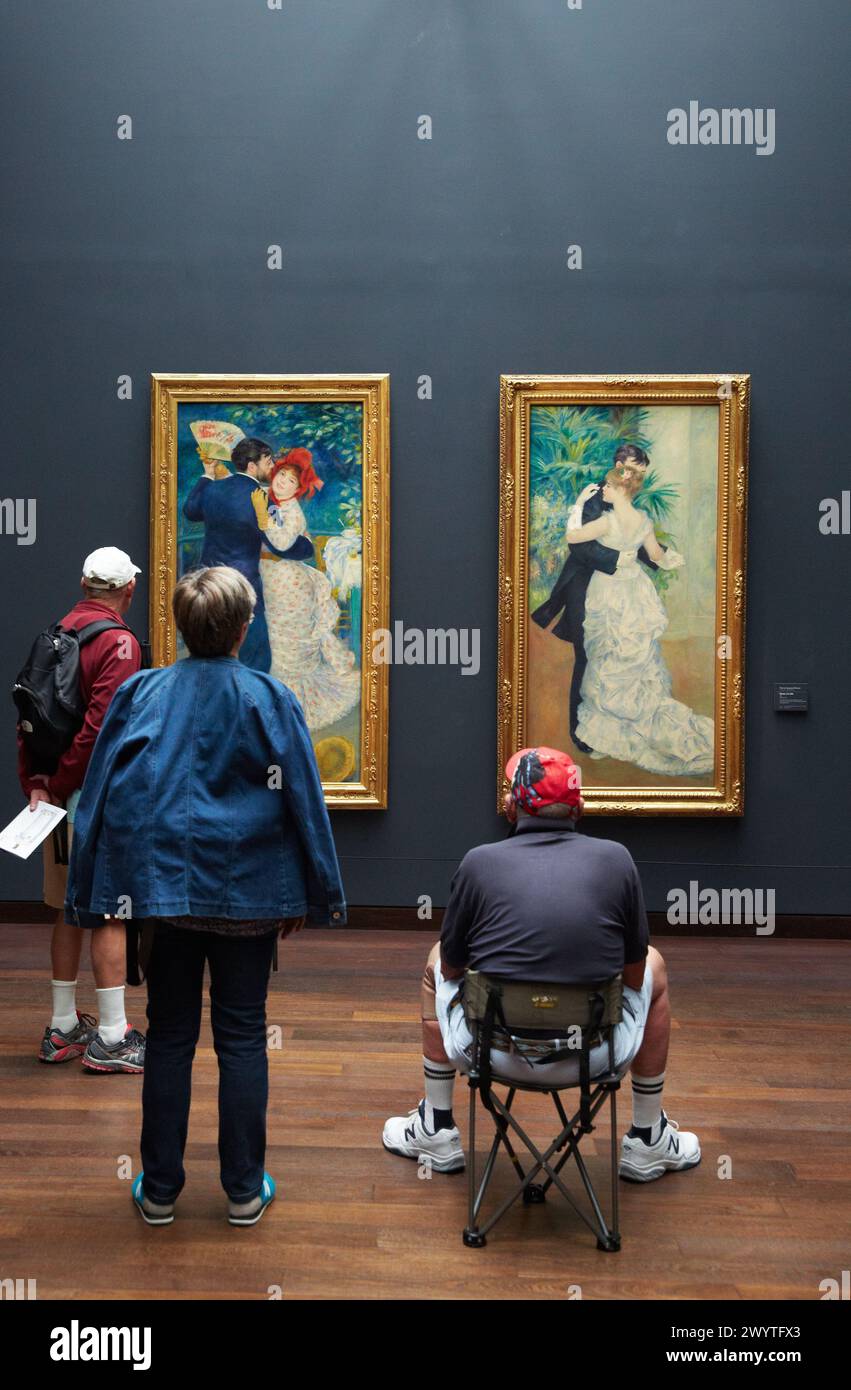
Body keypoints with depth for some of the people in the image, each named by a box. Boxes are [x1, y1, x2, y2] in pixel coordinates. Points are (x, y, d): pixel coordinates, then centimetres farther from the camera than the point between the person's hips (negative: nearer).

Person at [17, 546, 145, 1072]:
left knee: (70, 909, 15)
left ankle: (63, 1029, 25)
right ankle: (111, 1039, 5)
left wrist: (34, 783, 3)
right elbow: (102, 724, -23)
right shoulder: (119, 643, -13)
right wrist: (57, 783, -14)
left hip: (60, 792, 8)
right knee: (110, 913, -1)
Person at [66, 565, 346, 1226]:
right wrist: (315, 894, 5)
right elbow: (303, 800, -4)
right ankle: (245, 1190, 20)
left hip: (166, 886, 2)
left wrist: (93, 890, 7)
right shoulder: (270, 699, -7)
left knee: (169, 1036, 13)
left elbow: (105, 796, 0)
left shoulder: (141, 693, -3)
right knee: (242, 1037, 10)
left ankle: (160, 1189, 23)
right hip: (247, 891, -1)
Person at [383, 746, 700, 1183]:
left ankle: (435, 1131, 36)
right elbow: (635, 974, 3)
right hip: (596, 1056, 0)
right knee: (655, 967, 29)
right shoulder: (616, 859, -5)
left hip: (492, 1051, 0)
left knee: (436, 963, 29)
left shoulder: (479, 861, -7)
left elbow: (451, 968, 5)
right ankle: (647, 1140, 35)